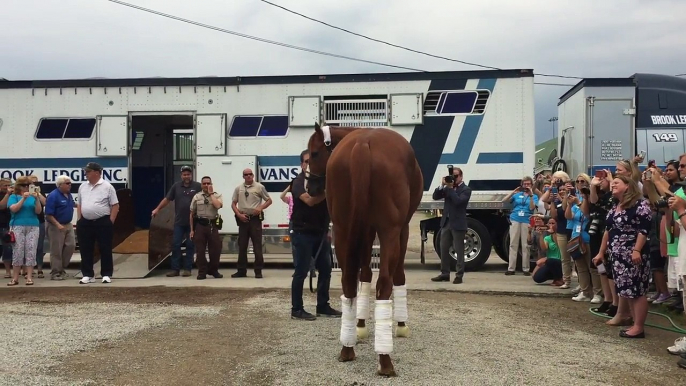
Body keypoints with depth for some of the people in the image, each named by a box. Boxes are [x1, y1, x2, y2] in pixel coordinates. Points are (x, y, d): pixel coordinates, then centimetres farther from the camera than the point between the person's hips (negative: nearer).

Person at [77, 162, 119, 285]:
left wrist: (110, 222, -10)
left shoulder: (107, 187, -5)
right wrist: (79, 220, 9)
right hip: (85, 223, 5)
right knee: (85, 250, 7)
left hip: (103, 222, -5)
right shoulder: (83, 187, 12)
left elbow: (115, 205, -5)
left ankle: (106, 275, 9)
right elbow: (79, 205, 18)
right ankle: (88, 275, 17)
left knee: (105, 249, 1)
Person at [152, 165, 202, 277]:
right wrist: (157, 209, 7)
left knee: (190, 246, 5)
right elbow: (167, 199, 10)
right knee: (175, 245, 2)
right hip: (179, 222, 3)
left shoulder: (198, 186, -3)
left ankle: (187, 269, 12)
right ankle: (175, 269, 8)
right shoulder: (176, 186, 6)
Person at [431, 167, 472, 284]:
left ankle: (459, 275, 2)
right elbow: (435, 196, 5)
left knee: (459, 250, -1)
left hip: (458, 224, -6)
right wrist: (442, 185, -6)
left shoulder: (466, 189, -4)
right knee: (444, 249, 9)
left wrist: (450, 188, -16)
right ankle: (445, 274, 17)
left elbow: (458, 201, -20)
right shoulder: (448, 188, 13)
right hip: (446, 223, 6)